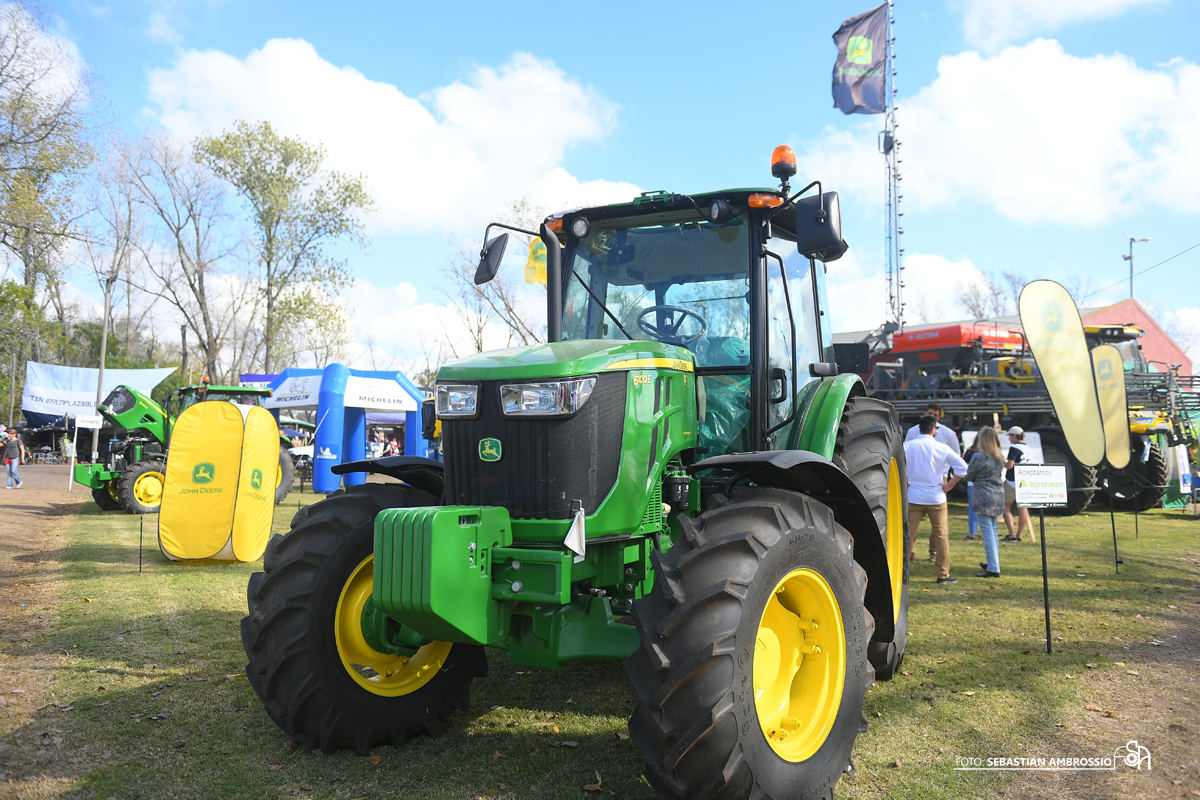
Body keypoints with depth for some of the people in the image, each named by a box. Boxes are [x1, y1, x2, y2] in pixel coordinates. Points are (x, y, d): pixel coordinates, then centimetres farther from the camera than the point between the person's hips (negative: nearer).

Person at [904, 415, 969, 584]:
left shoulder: (908, 446, -3)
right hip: (936, 497, -1)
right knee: (941, 535, 8)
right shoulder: (942, 448, -3)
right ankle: (943, 574, 11)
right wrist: (950, 484, 1)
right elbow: (962, 467, -6)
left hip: (913, 496, 1)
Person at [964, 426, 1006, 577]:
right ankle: (992, 563, 30)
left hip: (983, 498, -7)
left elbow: (969, 476, -4)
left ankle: (993, 569, -6)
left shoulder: (978, 456, -13)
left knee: (987, 533, -5)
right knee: (993, 531, 19)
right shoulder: (1000, 457, 7)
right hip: (998, 497, 7)